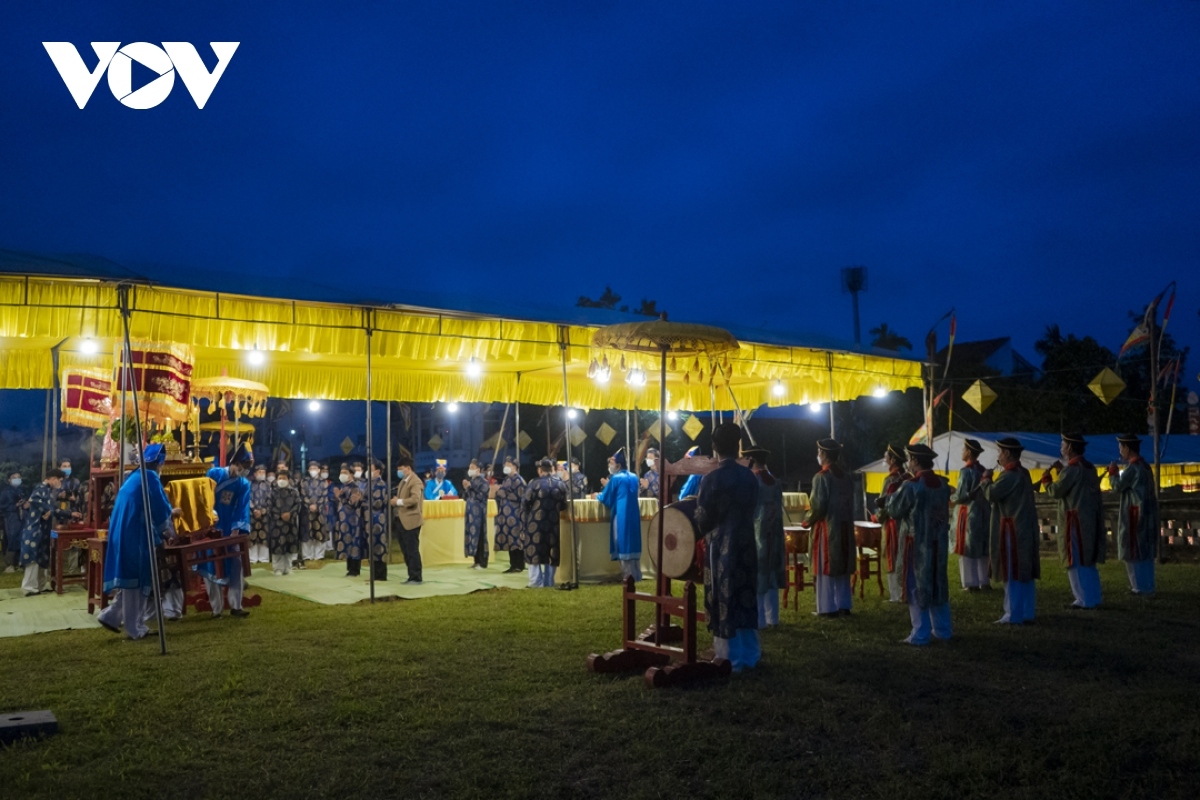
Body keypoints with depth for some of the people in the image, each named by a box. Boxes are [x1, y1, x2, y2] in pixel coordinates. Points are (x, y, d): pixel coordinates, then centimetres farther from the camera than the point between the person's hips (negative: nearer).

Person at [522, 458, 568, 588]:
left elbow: (525, 503, -5)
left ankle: (536, 581, 0)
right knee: (552, 552, 10)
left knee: (535, 551, 3)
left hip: (536, 523, -3)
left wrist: (525, 519, 9)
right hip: (553, 523, 3)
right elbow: (563, 507, 11)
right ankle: (549, 581, 11)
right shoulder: (561, 484, 4)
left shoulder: (534, 483, -8)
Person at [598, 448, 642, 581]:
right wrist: (609, 486, 28)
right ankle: (636, 575, 12)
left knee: (623, 545, -1)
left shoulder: (615, 478, -9)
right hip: (633, 515, 7)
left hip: (621, 516, -7)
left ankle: (628, 576, 0)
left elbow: (606, 499, -2)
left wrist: (597, 496, 19)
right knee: (633, 544, 11)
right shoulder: (633, 477, 12)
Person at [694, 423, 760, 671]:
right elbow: (753, 511, 11)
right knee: (746, 598, 13)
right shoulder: (750, 477, 2)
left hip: (722, 547, -5)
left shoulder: (711, 479, -15)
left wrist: (694, 533, 10)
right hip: (746, 544, 5)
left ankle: (732, 658, 10)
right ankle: (750, 655, 21)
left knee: (725, 601, 4)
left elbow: (704, 519, -10)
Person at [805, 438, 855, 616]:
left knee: (825, 567, 0)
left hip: (827, 528, -7)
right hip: (845, 527, 7)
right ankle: (843, 605, 18)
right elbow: (849, 503, 12)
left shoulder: (821, 477, -15)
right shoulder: (846, 476, 8)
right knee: (842, 565, 13)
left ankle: (827, 608, 2)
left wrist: (808, 521, -2)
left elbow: (819, 506, -18)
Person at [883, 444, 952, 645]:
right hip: (939, 543, 7)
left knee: (917, 587, 1)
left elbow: (894, 511, -7)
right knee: (938, 584, 16)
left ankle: (920, 635, 3)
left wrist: (889, 498, 13)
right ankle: (942, 630, 24)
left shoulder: (911, 485, -17)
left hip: (918, 544, -6)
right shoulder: (943, 484, 5)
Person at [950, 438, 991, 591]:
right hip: (983, 513, 7)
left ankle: (972, 583, 1)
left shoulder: (966, 471, -15)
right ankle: (984, 581, 17)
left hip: (968, 514, -7)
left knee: (967, 549, 0)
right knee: (981, 548, 14)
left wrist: (951, 497, 4)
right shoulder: (983, 470, 8)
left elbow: (961, 495, -17)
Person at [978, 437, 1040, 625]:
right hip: (1025, 530, 9)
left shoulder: (1009, 475, -17)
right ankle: (1026, 614, 18)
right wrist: (991, 482, 8)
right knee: (1025, 573, 12)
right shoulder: (1023, 473, 14)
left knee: (1012, 573, -3)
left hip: (1012, 531, -9)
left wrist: (986, 479, -5)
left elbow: (991, 494, -22)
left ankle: (1014, 615, 2)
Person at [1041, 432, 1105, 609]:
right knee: (1088, 561, 16)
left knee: (1076, 562, -2)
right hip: (1090, 520, 9)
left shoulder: (1072, 469, -17)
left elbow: (1056, 491, -15)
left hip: (1076, 521, -9)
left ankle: (1084, 600, 0)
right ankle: (1093, 598, 21)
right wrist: (1061, 471, 16)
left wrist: (1046, 478, 2)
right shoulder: (1088, 467, 12)